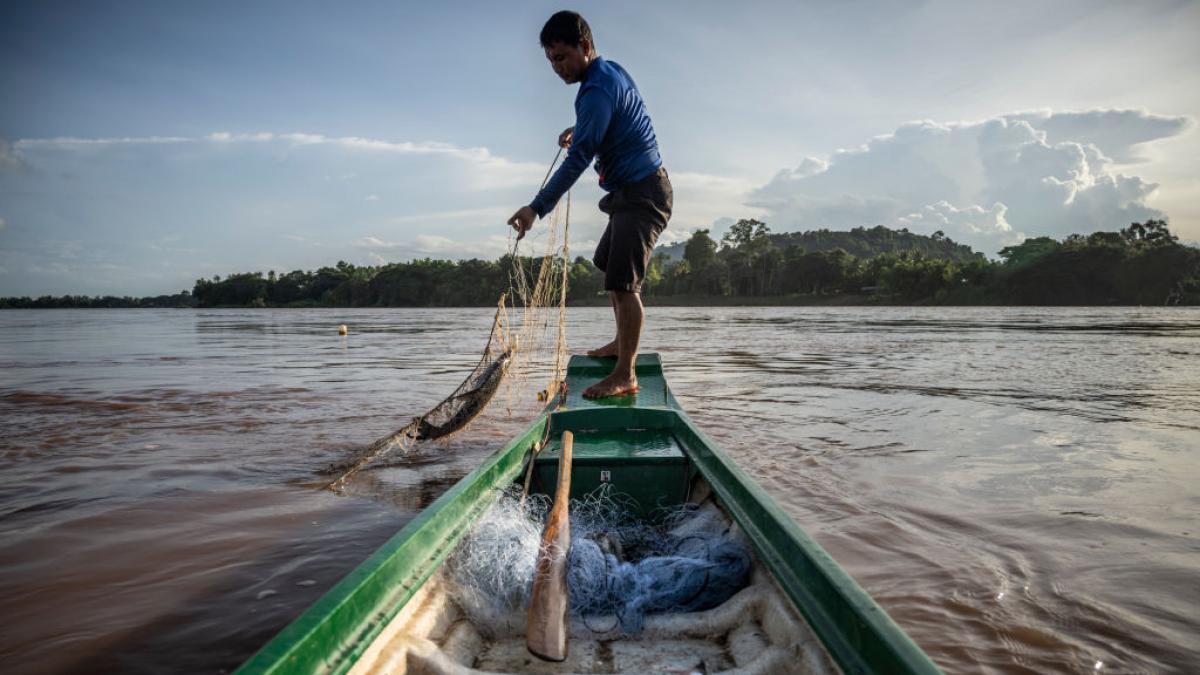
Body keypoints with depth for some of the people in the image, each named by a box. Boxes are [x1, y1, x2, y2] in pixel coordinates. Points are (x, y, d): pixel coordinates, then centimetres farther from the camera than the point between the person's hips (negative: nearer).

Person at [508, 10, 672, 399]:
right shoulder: (612, 71, 11)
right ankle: (623, 343, 31)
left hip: (641, 194, -11)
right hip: (634, 192, 11)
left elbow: (577, 160, -27)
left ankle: (625, 375, -15)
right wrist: (578, 130, 23)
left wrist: (537, 208, -30)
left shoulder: (597, 90, -20)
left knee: (623, 281, -16)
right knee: (610, 267, 20)